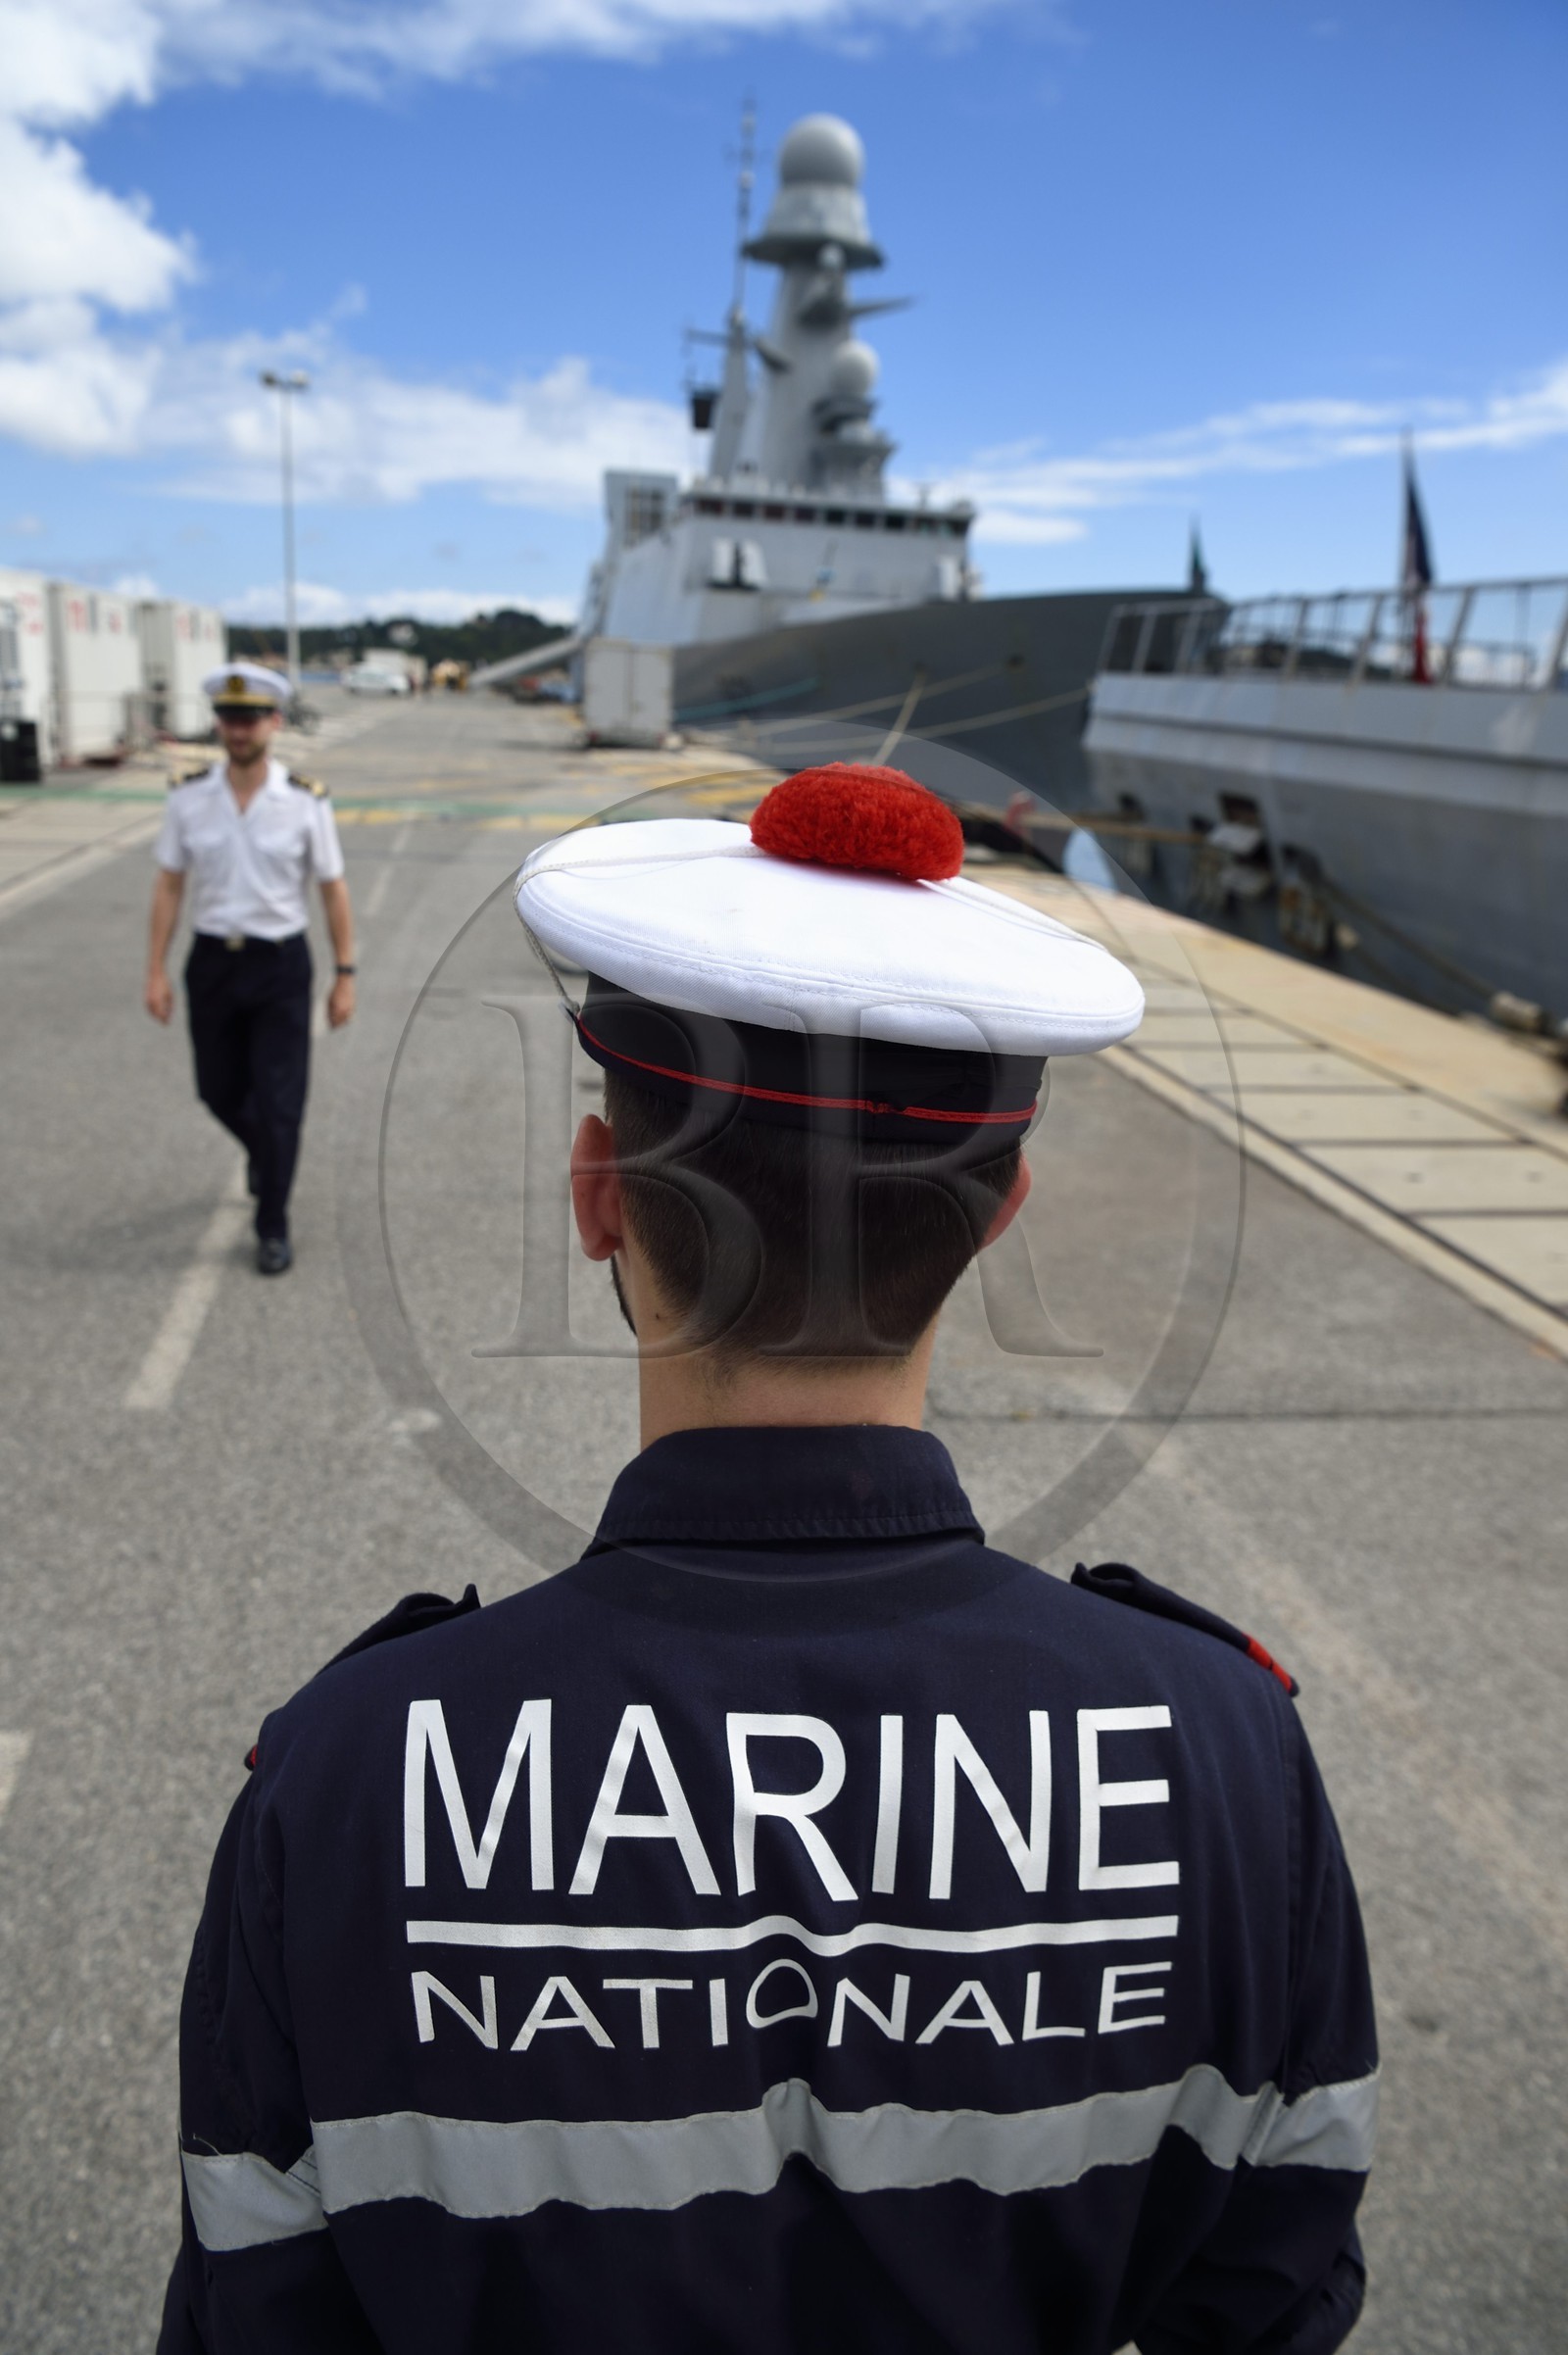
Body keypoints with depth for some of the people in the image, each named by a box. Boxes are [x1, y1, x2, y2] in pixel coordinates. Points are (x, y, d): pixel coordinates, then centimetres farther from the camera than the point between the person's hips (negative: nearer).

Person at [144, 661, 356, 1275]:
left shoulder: (306, 801, -9)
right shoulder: (189, 797, -4)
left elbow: (334, 892, -2)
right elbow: (168, 887, 2)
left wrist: (345, 977, -2)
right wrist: (156, 972, -2)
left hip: (281, 967, -2)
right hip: (211, 963, 3)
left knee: (278, 1103, -4)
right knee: (219, 1091, 14)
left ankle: (272, 1227, 12)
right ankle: (262, 1151, 49)